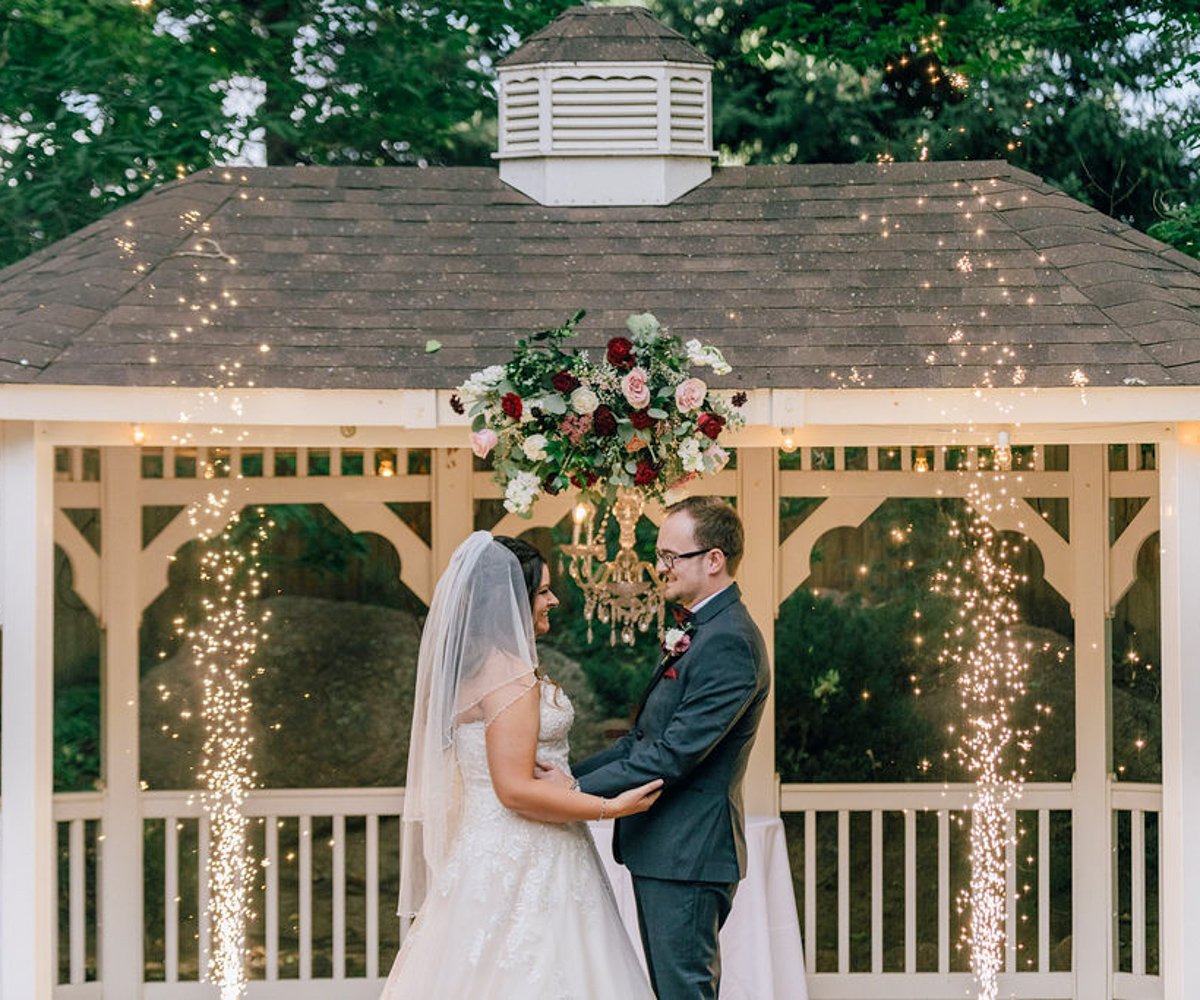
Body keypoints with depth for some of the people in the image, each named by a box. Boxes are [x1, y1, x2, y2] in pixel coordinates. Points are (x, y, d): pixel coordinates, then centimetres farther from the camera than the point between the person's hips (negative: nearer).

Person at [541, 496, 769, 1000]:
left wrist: (579, 789, -18)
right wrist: (570, 773, 5)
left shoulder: (728, 641, -19)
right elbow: (645, 737, 17)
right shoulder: (697, 631, 15)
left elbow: (675, 752, -23)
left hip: (687, 853, -10)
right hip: (663, 848, 10)